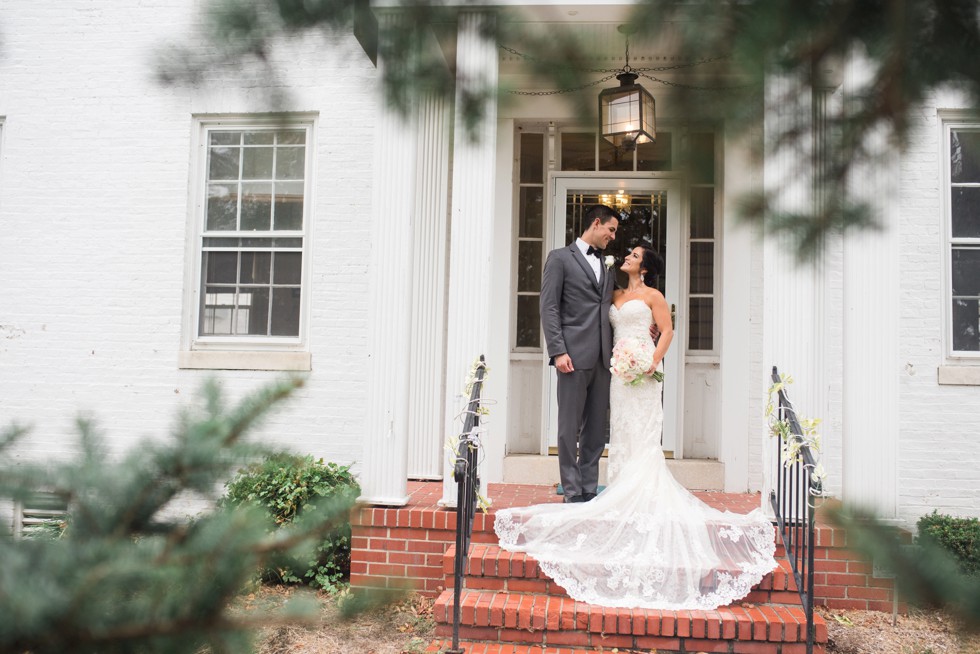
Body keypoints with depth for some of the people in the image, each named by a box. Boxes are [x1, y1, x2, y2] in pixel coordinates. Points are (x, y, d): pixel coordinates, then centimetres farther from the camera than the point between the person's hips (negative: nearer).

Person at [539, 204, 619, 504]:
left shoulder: (607, 266, 21)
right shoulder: (560, 258, 3)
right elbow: (549, 308, -5)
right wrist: (558, 352, -13)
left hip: (602, 359, 6)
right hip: (574, 356, -6)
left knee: (596, 428, 7)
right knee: (569, 428, -1)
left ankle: (589, 491, 14)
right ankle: (573, 492, 6)